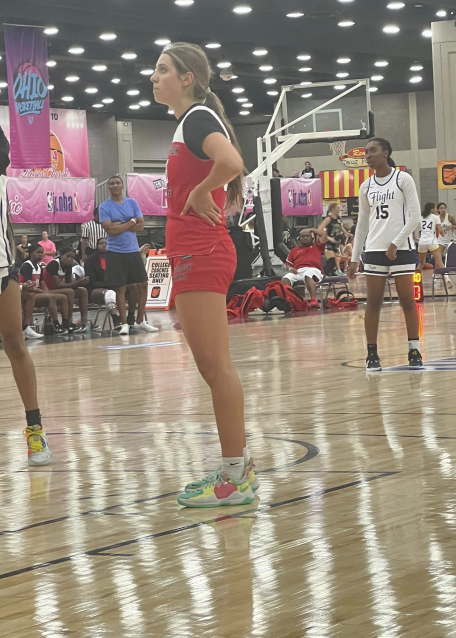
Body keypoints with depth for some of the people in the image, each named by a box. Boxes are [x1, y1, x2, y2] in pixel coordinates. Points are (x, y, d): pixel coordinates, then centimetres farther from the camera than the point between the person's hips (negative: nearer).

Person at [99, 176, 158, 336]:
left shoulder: (132, 203, 6)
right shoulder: (104, 207, -5)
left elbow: (140, 226, -1)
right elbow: (110, 230, -16)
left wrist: (120, 225, -12)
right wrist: (130, 223, -10)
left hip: (133, 250, 4)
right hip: (115, 252, -4)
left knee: (143, 285, 4)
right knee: (120, 289, -2)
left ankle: (140, 321, 16)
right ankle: (124, 324, 5)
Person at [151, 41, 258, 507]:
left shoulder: (198, 117, -11)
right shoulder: (188, 123, 19)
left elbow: (231, 162, -31)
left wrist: (200, 191, -16)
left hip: (202, 255, -10)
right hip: (193, 256, 10)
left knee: (216, 365, -8)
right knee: (212, 367, 12)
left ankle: (235, 478, -5)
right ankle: (237, 466, 17)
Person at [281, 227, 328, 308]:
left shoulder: (317, 246, 29)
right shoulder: (294, 251, 32)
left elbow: (324, 234, 21)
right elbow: (288, 264, 24)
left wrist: (311, 230, 31)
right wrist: (290, 268, -1)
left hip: (313, 270, -3)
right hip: (298, 271, 3)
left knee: (308, 275, -42)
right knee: (285, 279, -31)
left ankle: (314, 300, -57)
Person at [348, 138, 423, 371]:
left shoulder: (403, 179, -2)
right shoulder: (366, 187, 10)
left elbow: (414, 215, -7)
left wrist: (396, 243, -15)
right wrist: (354, 257, 10)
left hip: (401, 248, -4)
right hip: (374, 249, 4)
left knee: (407, 300, -2)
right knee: (373, 303, 1)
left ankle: (414, 351, 5)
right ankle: (372, 354, 4)